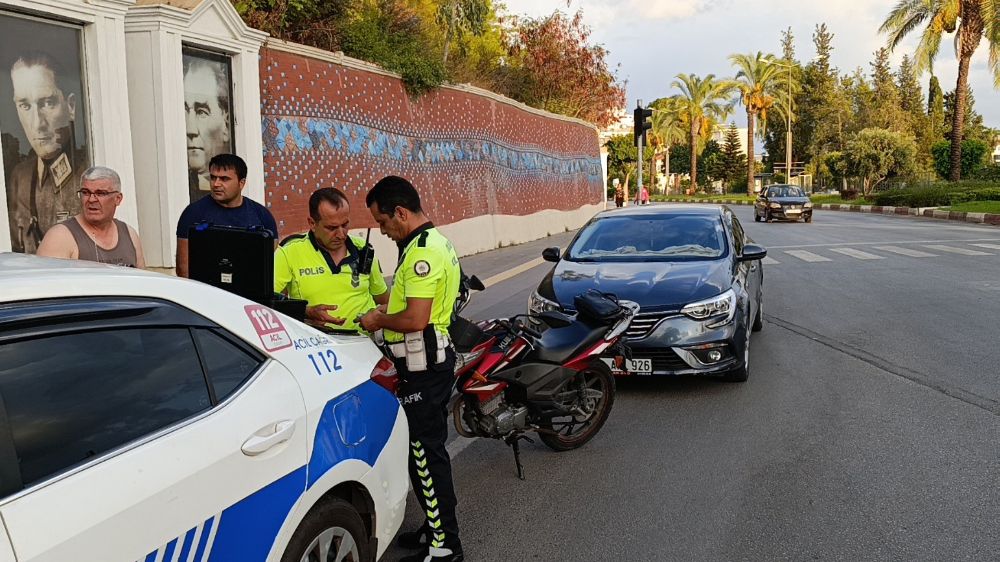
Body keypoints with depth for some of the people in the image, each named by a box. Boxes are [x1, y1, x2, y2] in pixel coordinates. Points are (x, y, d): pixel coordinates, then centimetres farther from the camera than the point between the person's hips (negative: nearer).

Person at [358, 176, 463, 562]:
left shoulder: (422, 252, -20)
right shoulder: (435, 241, 13)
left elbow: (415, 319, -27)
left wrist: (379, 320, -10)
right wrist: (389, 308, 12)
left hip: (423, 367, -11)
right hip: (434, 359, 11)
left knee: (425, 453, -2)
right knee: (429, 449, 19)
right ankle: (438, 527, 32)